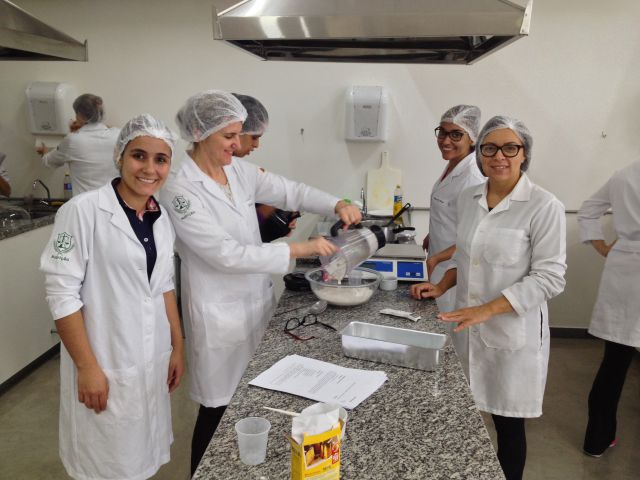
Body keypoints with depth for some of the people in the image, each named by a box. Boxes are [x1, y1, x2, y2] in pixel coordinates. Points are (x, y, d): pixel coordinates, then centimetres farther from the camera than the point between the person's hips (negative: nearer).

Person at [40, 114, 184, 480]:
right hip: (105, 359, -5)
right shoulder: (83, 211, -17)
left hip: (152, 357, 6)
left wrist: (178, 346, 9)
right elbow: (61, 292, -16)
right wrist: (87, 366, -16)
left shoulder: (162, 217, 3)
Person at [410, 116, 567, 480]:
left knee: (508, 423, 9)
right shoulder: (469, 199, 5)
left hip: (513, 332, -4)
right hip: (468, 326, 5)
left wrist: (487, 309, -22)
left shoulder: (544, 206, -14)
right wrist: (441, 287, 3)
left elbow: (549, 278, -16)